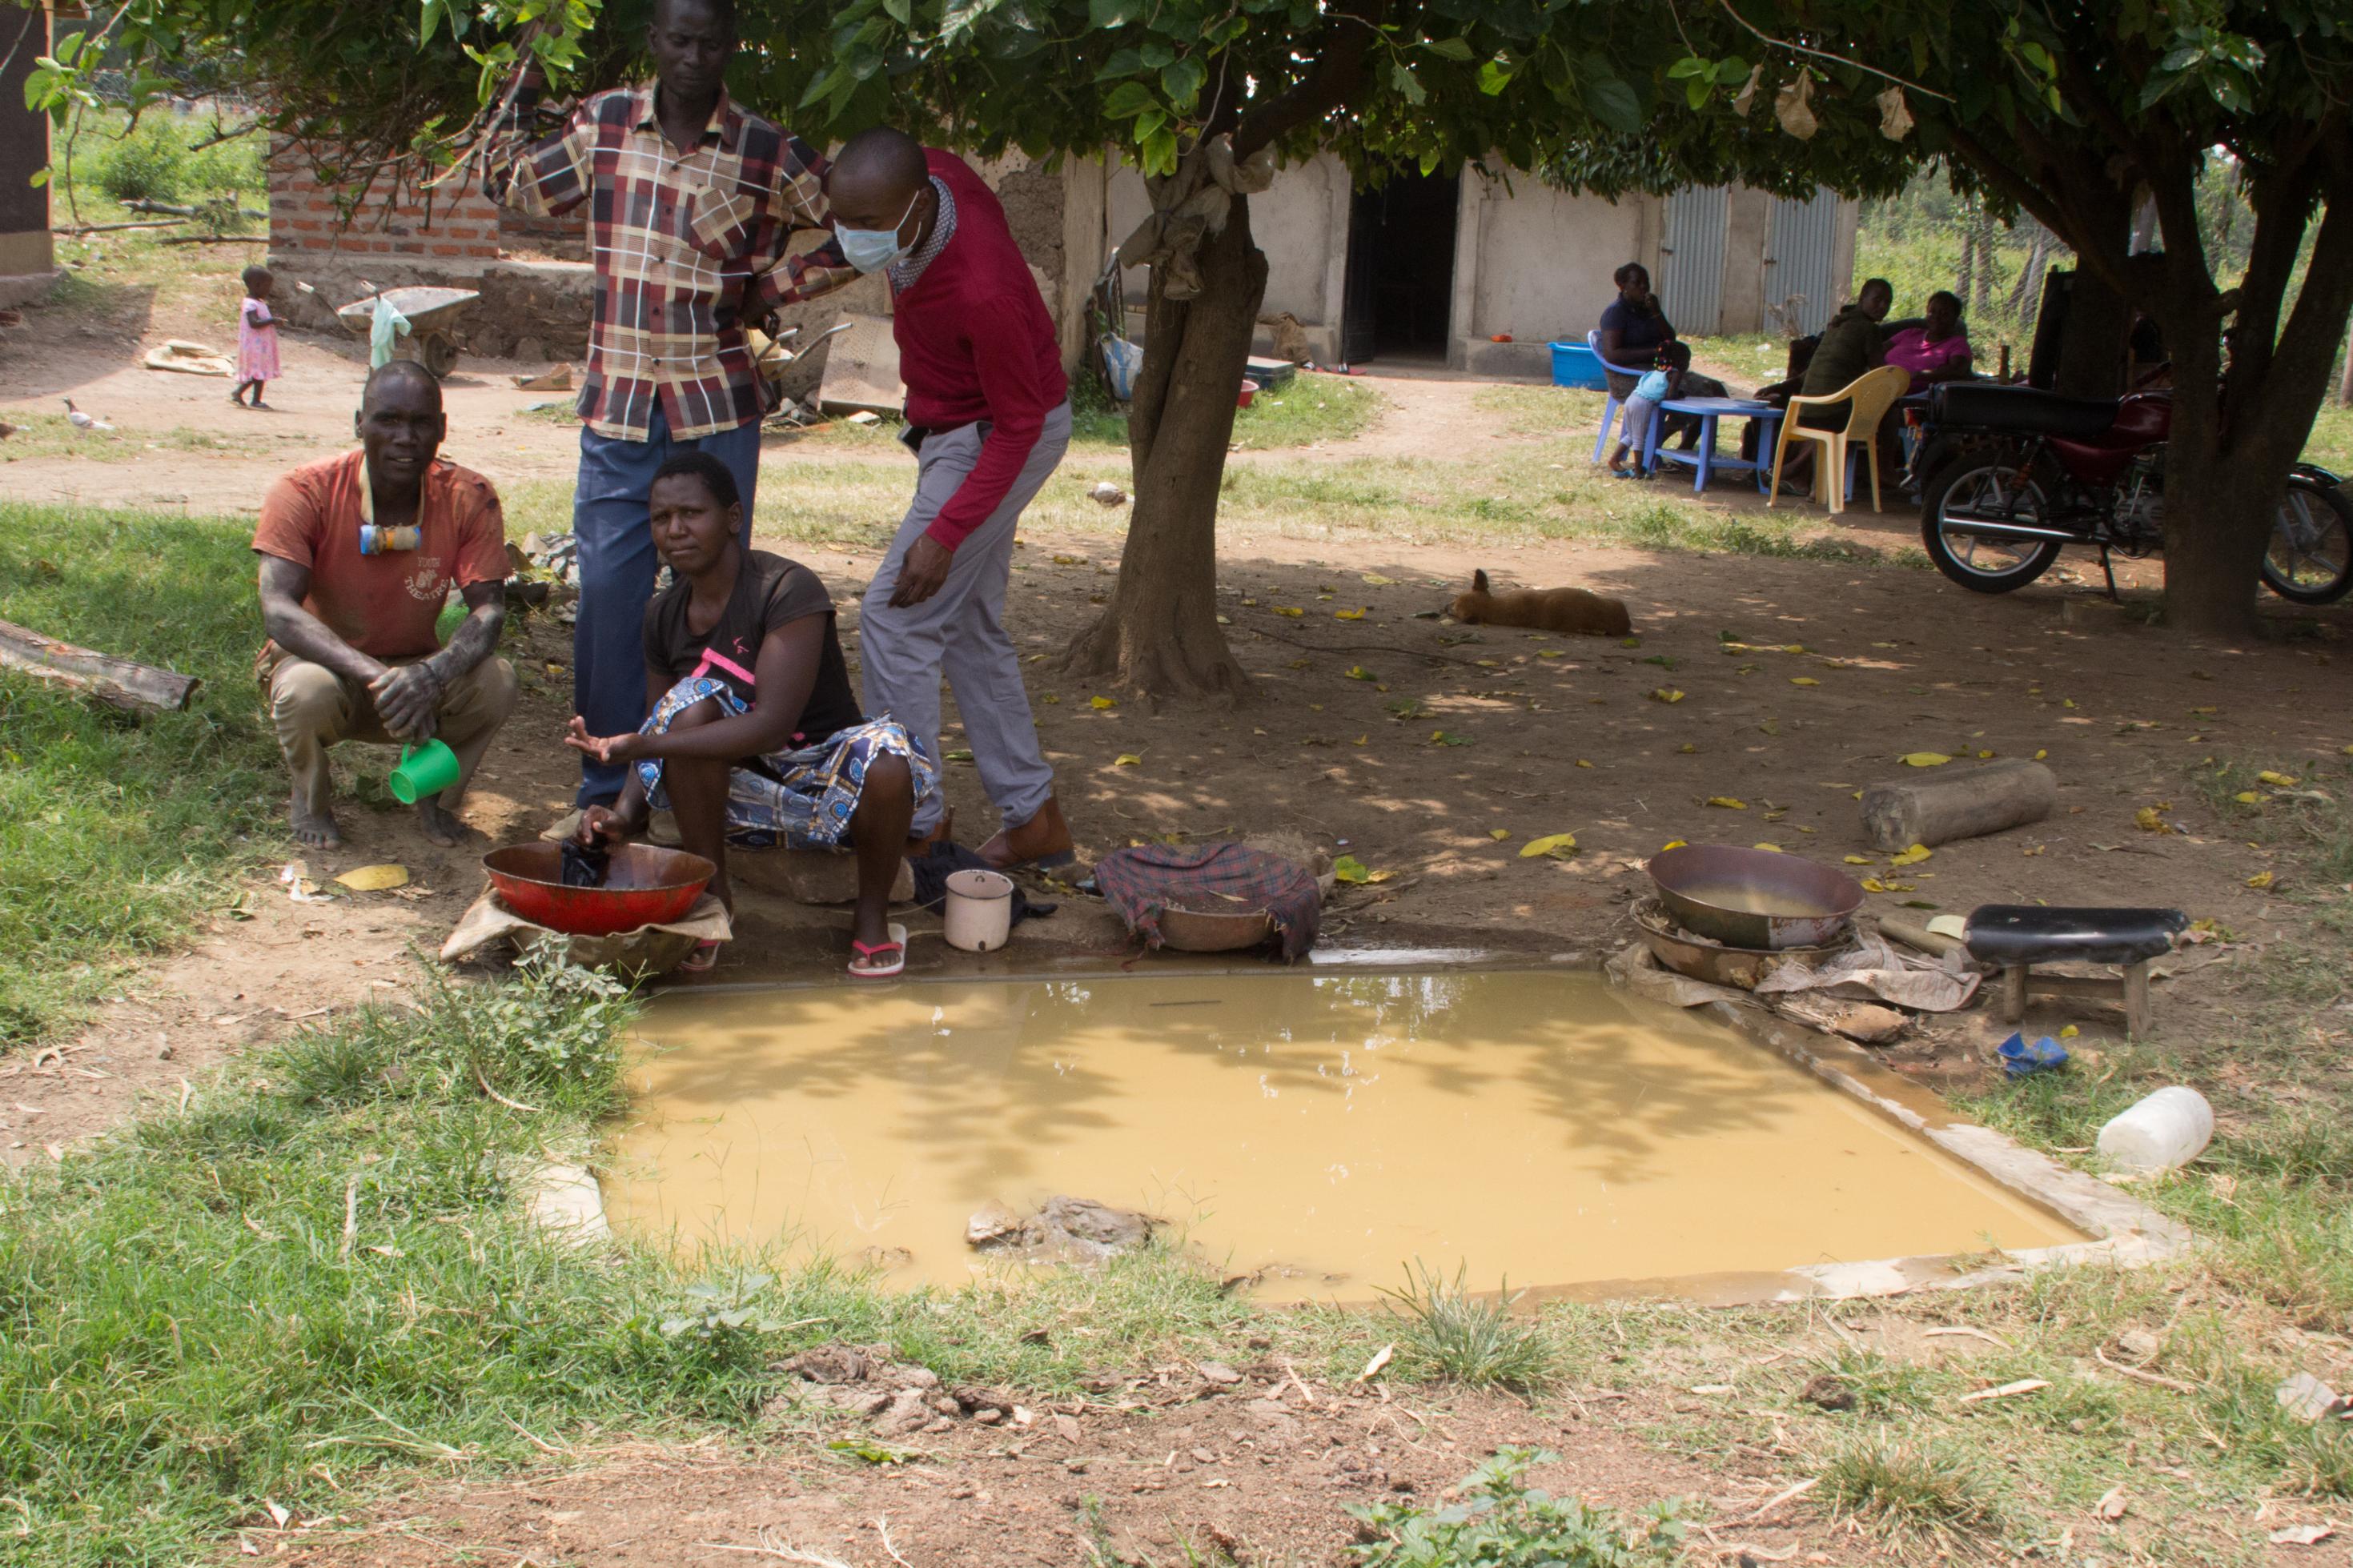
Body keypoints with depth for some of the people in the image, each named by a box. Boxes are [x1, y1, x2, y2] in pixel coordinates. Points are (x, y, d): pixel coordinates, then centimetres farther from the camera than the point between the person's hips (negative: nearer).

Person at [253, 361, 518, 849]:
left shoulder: (469, 498, -15)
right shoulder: (306, 493, -22)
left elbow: (488, 608, -21)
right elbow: (278, 612, -31)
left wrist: (433, 674, -44)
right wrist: (375, 677, -47)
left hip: (415, 668, 2)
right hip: (325, 660, -2)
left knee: (496, 682, -29)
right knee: (308, 691, -37)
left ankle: (435, 794, 4)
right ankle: (310, 800, -1)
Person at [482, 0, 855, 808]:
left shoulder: (766, 155, -2)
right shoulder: (602, 124, 5)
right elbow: (511, 185, 19)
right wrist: (520, 98, 10)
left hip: (717, 410, -1)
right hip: (616, 408, 2)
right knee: (609, 598, 2)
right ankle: (606, 788, 14)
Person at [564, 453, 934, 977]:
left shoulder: (788, 589, -20)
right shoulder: (664, 616, 0)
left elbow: (772, 724, -30)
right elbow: (664, 730, 5)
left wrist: (637, 746, -36)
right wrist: (624, 817, -17)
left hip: (822, 781, -4)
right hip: (740, 785, 4)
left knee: (886, 760, -38)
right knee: (694, 702, -26)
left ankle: (873, 915, -8)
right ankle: (711, 893, -10)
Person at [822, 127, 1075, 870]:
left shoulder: (978, 290, -36)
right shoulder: (931, 173, -13)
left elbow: (1019, 423, -27)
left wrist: (944, 536, -29)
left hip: (1005, 439, -9)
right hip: (955, 428, 9)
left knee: (895, 618, -12)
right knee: (970, 626, 13)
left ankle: (913, 823, -4)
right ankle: (1033, 819, 20)